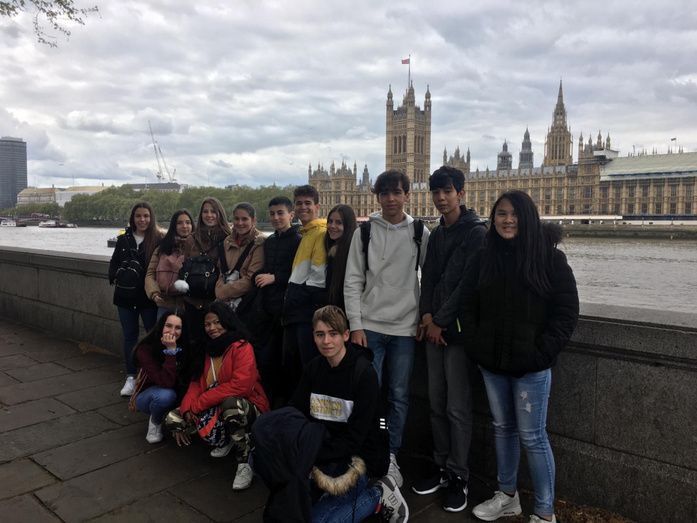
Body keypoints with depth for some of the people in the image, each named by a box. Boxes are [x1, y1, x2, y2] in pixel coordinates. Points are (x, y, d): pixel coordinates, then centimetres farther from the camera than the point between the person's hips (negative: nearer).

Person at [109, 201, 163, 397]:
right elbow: (114, 262, 15)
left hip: (148, 296, -4)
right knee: (129, 335, 11)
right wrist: (115, 277, -1)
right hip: (125, 295, 4)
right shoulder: (123, 239, 6)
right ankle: (131, 377, 21)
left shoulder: (158, 240, -7)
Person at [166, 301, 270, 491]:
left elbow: (240, 386, -26)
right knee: (173, 419, -5)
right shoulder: (207, 350, 10)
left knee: (231, 404, -40)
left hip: (245, 408, -7)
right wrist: (187, 409, -15)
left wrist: (199, 403, -21)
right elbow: (196, 383, 5)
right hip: (214, 409, 8)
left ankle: (245, 463, -21)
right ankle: (224, 441, 10)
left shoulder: (242, 348, -14)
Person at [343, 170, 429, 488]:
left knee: (399, 396, 8)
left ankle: (390, 457, 24)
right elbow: (353, 281, 0)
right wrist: (356, 326, -6)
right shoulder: (364, 232, 2)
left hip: (405, 328, 1)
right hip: (369, 326, 0)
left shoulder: (420, 233, 3)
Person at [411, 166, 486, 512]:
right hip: (434, 328, 7)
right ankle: (442, 467, 26)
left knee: (457, 408, 0)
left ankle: (459, 477, 14)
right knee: (436, 403, 13)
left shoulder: (476, 232, -7)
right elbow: (428, 277, 11)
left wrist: (443, 323, -11)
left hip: (457, 330, -7)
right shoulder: (436, 234, 15)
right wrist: (427, 316, -4)